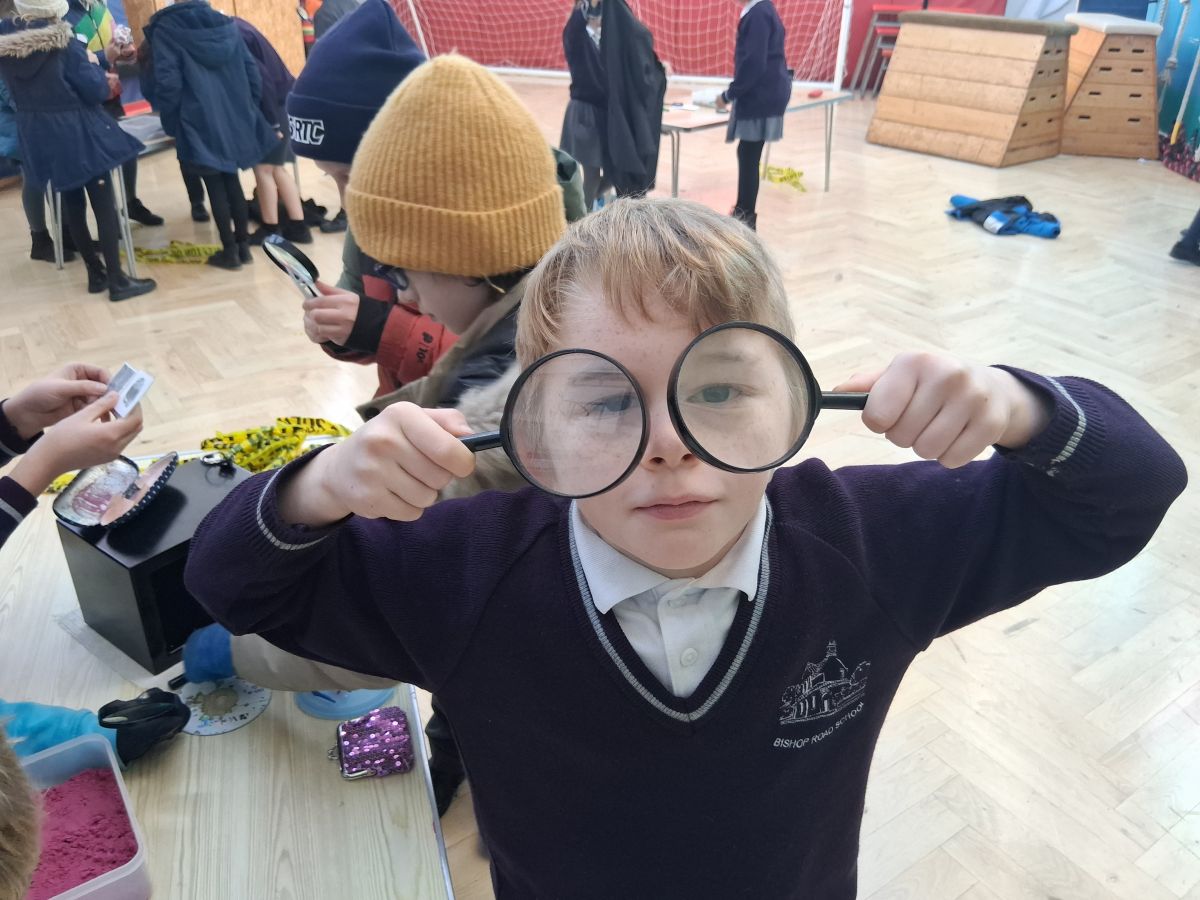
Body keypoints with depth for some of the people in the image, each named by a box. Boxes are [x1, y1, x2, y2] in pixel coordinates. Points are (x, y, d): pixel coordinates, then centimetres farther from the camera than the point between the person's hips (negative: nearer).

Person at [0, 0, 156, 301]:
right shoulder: (63, 43, -18)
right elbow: (94, 89, -15)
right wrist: (102, 77, 6)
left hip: (38, 136, 6)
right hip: (76, 133, -6)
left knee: (72, 202, 16)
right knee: (103, 204, 0)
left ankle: (95, 272, 23)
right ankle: (116, 280, 0)